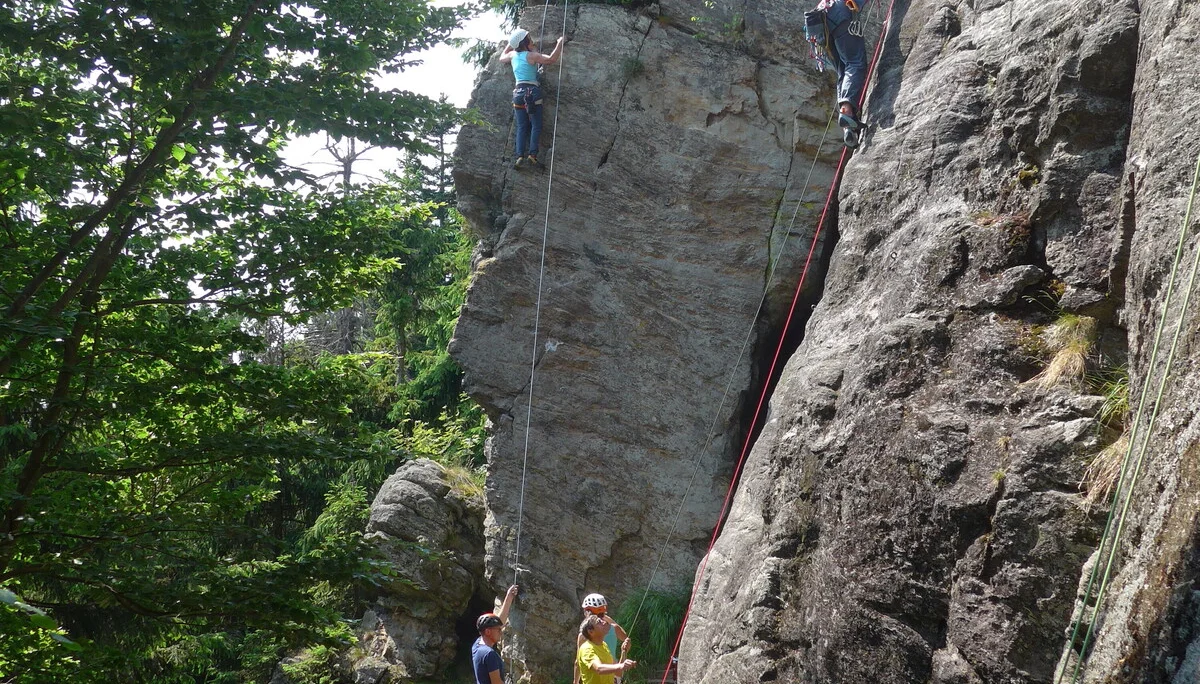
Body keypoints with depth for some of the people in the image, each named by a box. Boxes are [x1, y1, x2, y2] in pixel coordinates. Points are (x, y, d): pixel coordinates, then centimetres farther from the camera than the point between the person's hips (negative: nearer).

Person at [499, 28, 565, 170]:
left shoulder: (513, 55, 12)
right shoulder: (531, 55, -5)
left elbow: (502, 58, 33)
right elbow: (551, 59, -13)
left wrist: (510, 45, 42)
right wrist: (560, 43, -2)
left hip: (518, 92, 5)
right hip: (532, 91, -5)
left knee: (522, 127, 6)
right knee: (536, 126, -4)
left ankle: (519, 156, -7)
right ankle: (532, 155, -17)